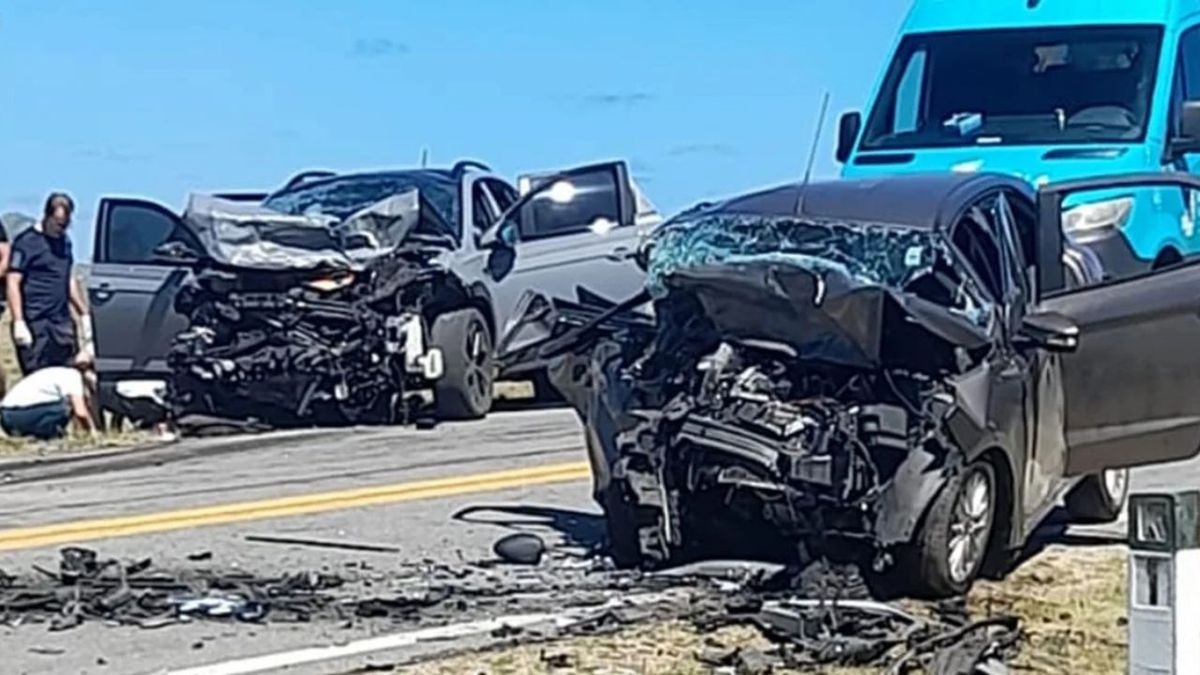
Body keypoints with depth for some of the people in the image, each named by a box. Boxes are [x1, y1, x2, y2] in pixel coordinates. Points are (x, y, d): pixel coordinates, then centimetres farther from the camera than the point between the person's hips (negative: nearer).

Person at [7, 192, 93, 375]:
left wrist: (84, 314, 25)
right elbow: (13, 283, -11)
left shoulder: (64, 241, 16)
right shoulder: (27, 242, -6)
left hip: (62, 321, 7)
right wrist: (19, 322, -19)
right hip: (35, 323, -7)